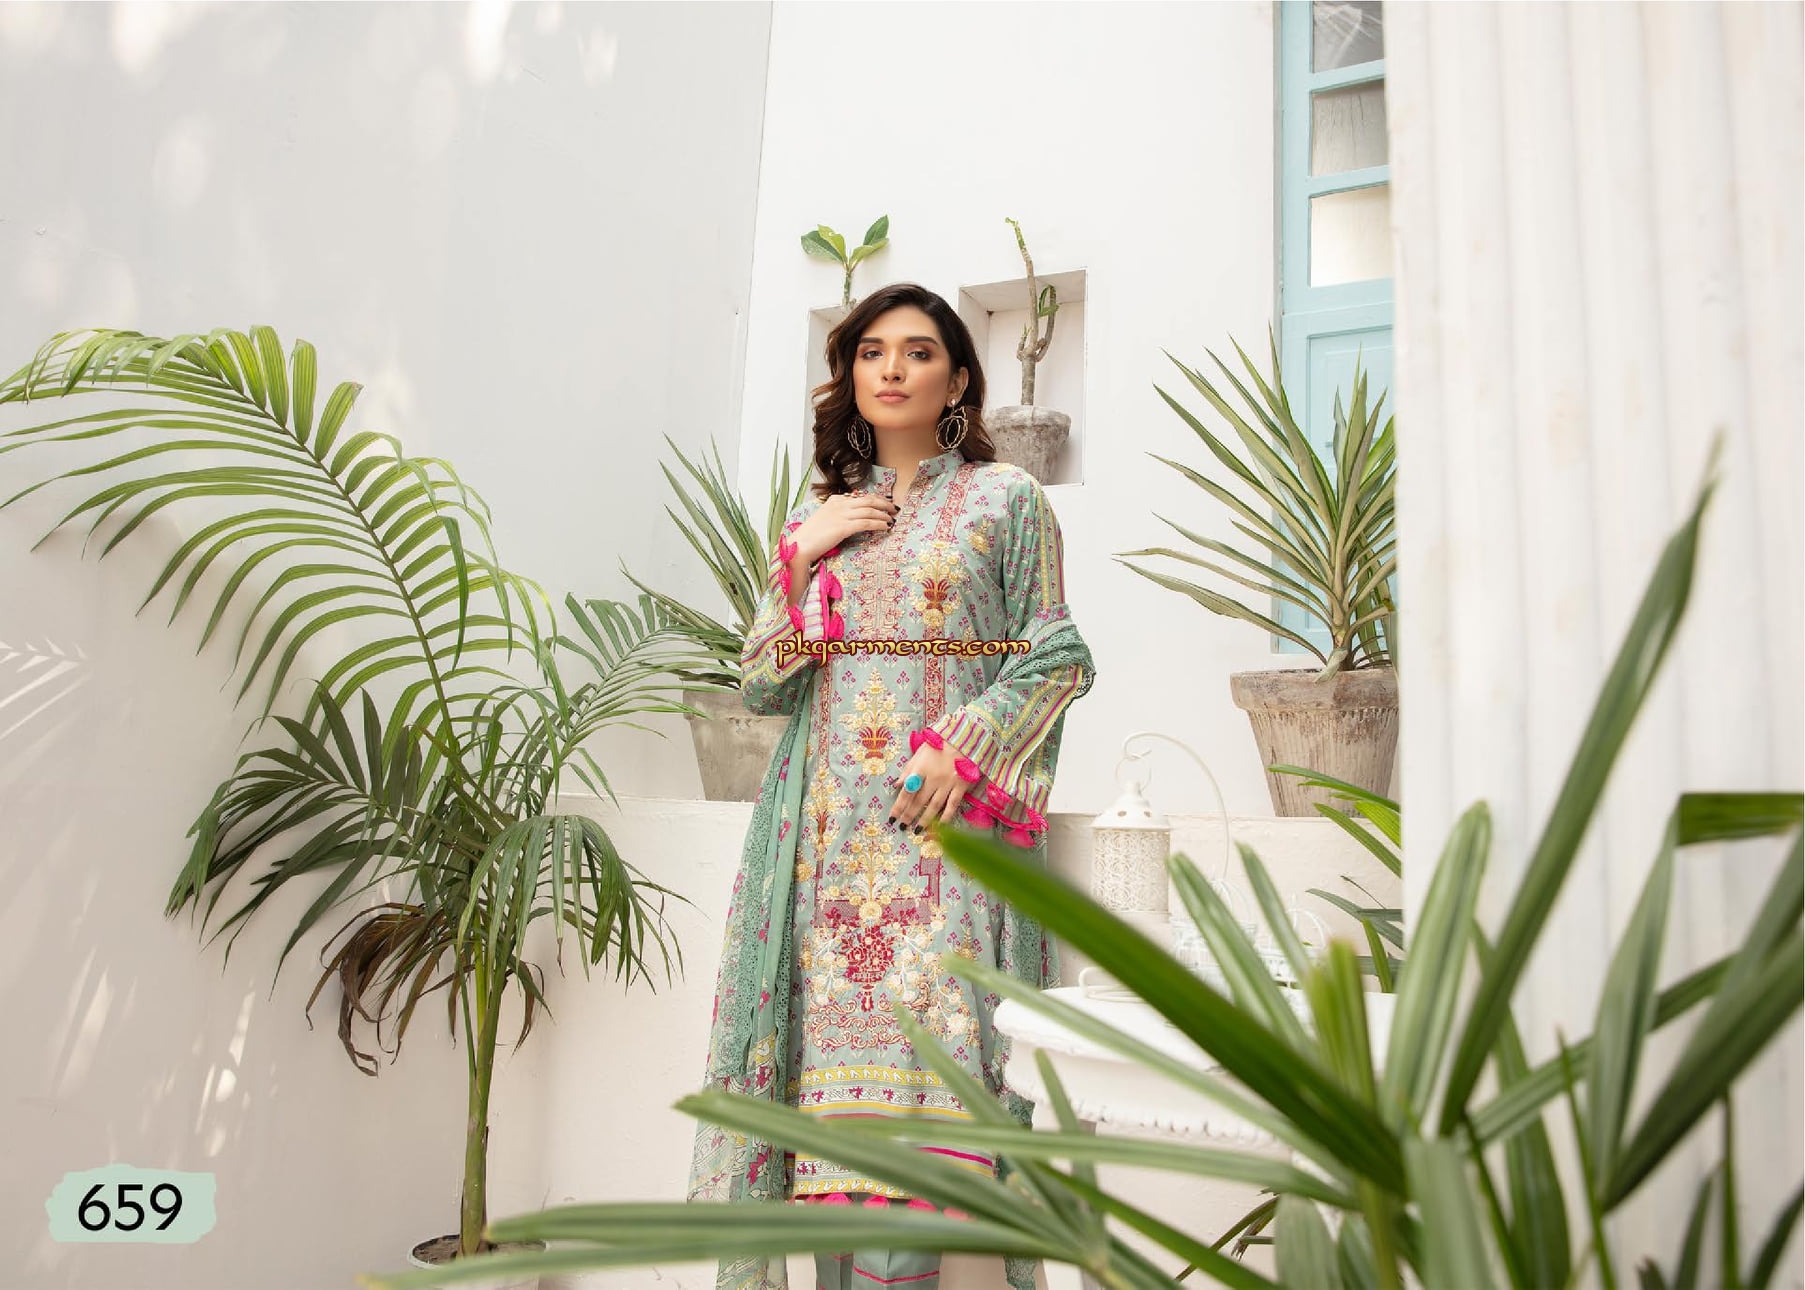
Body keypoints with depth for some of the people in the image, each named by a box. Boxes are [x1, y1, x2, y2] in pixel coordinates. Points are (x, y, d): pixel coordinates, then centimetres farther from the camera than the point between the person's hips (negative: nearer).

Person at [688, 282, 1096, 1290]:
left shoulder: (1006, 499, 9)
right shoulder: (818, 518, 19)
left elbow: (1057, 658, 2)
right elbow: (760, 683, 14)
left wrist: (966, 746, -12)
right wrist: (801, 557, 3)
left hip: (945, 821, -3)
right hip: (827, 828, 4)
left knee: (914, 1038, -12)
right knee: (829, 1036, -1)